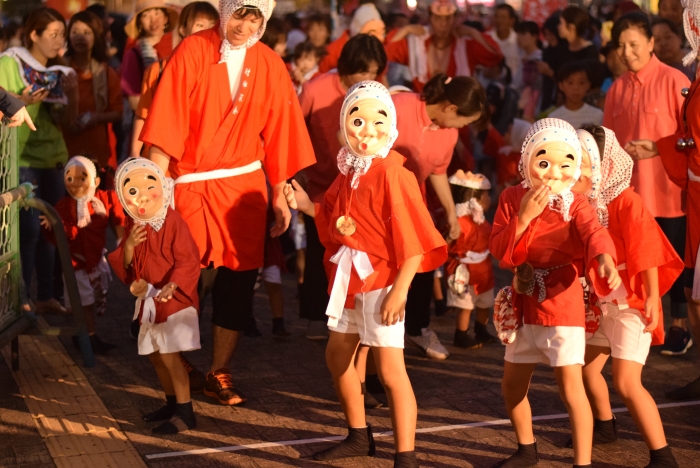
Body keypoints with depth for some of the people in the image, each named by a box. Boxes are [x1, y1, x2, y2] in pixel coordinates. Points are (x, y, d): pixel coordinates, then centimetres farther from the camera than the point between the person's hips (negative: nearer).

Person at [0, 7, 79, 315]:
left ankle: (45, 296, 14)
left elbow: (67, 121, 9)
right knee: (29, 228, -11)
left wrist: (73, 93, -7)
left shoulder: (57, 72, 11)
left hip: (53, 156, 6)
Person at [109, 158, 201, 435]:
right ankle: (172, 404, 30)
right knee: (155, 355, 15)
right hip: (148, 301, 8)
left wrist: (171, 287, -35)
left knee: (169, 355, -11)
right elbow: (124, 264, 4)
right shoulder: (134, 226, 5)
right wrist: (129, 245, -16)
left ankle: (185, 414, -5)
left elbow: (187, 261, -21)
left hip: (174, 299, -8)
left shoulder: (172, 221, -17)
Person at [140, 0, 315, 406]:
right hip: (189, 184, -2)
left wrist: (279, 196, 7)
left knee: (239, 277, 4)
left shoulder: (270, 65, 3)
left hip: (243, 184, 3)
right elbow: (166, 123, -11)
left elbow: (276, 133, 7)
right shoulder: (193, 52, -7)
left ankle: (220, 373, 16)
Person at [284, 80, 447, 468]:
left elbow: (412, 239, -21)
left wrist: (399, 290, -24)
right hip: (348, 277, 9)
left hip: (381, 279, -9)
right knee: (337, 355, 19)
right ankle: (359, 436, 37)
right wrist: (307, 206, 1)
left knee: (390, 370, -7)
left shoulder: (391, 173, -19)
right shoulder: (349, 171, 6)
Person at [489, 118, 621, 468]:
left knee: (570, 387, -12)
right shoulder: (512, 198, 0)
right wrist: (524, 217, -22)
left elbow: (593, 232, -33)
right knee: (511, 386, 16)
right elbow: (498, 250, -8)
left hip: (563, 307, -5)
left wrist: (604, 259, -55)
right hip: (524, 309, 5)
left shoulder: (575, 205, -11)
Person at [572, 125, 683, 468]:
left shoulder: (625, 202, -19)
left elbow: (647, 253, -20)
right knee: (586, 368, 20)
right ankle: (605, 427, 47)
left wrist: (652, 298, -23)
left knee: (626, 382, -16)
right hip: (597, 304, 8)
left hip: (630, 304, -8)